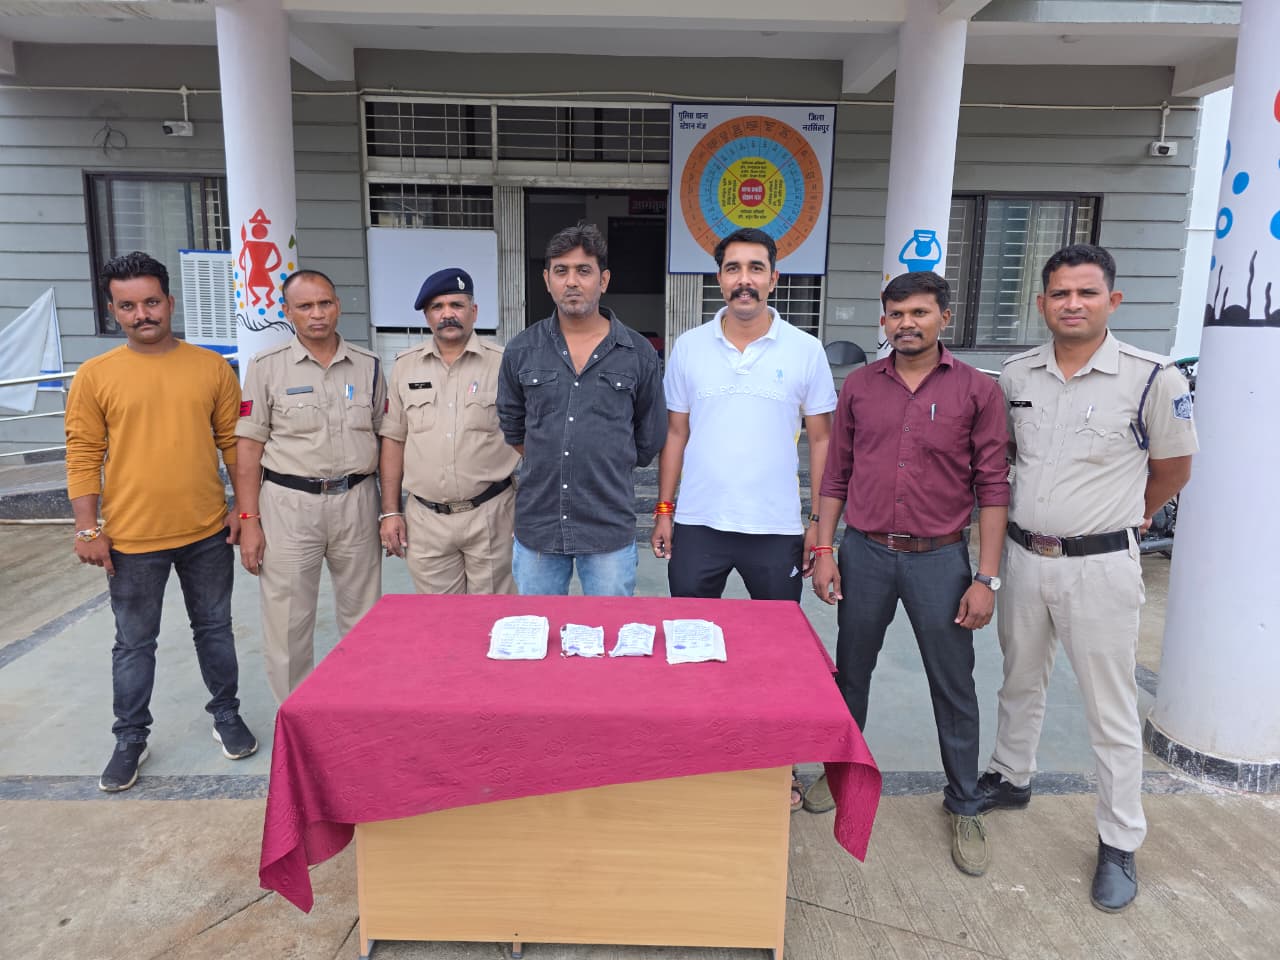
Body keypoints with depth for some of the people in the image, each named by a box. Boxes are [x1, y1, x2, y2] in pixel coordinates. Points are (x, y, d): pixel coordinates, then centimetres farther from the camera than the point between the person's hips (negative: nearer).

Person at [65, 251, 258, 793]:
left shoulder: (211, 367, 0)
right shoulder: (95, 376, -3)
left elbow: (234, 442, 4)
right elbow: (83, 456, -2)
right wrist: (87, 529, -7)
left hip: (207, 532, 1)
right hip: (132, 538, -1)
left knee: (214, 629, 16)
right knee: (134, 644, 12)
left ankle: (226, 715, 34)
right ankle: (131, 739, 29)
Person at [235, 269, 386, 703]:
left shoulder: (367, 365, 6)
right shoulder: (267, 366, -1)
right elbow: (250, 447, -1)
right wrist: (249, 521, -6)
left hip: (356, 501, 2)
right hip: (289, 504, -2)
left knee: (363, 618, 12)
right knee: (288, 623, 5)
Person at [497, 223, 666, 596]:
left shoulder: (639, 354, -2)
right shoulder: (521, 351, 2)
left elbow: (649, 441, 8)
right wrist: (547, 470, 11)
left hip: (610, 531, -1)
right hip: (537, 526, 2)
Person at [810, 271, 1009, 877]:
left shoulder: (977, 390, -3)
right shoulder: (859, 386, 4)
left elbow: (992, 486, -4)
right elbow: (836, 475, 7)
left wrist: (987, 577, -8)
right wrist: (824, 551, 2)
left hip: (939, 559, -2)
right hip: (864, 553, 2)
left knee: (953, 687, 8)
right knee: (850, 673, 15)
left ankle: (964, 807, 27)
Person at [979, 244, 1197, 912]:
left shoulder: (1152, 378, -12)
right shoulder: (1016, 374, 1)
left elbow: (1173, 468, 1)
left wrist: (1125, 517, 12)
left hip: (1100, 566, -4)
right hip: (1024, 556, 5)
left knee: (1111, 709, 6)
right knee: (1020, 682, 22)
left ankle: (1119, 845, 22)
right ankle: (1011, 778, 43)